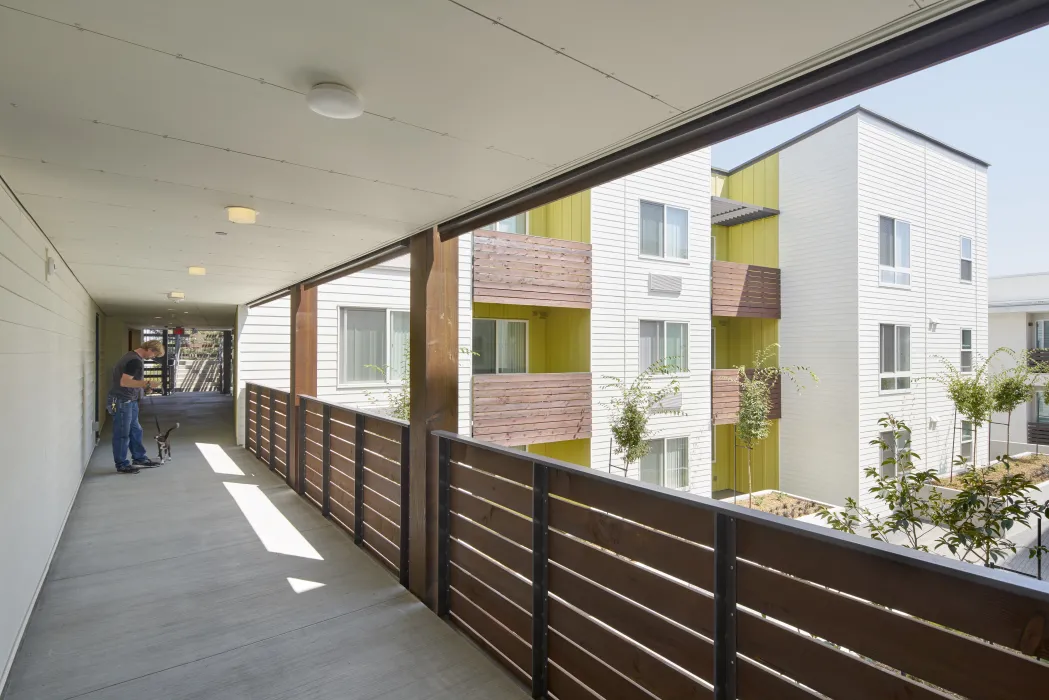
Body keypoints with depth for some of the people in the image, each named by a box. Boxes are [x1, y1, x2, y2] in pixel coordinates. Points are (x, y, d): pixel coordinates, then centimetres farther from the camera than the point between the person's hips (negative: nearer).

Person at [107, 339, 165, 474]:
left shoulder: (133, 357, 11)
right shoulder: (136, 361, -21)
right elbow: (124, 382, -28)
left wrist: (143, 385, 17)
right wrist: (145, 383, -33)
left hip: (129, 401, 10)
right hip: (121, 401, -10)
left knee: (135, 431, 17)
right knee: (122, 434, 0)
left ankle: (139, 458, 27)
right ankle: (122, 465, 9)